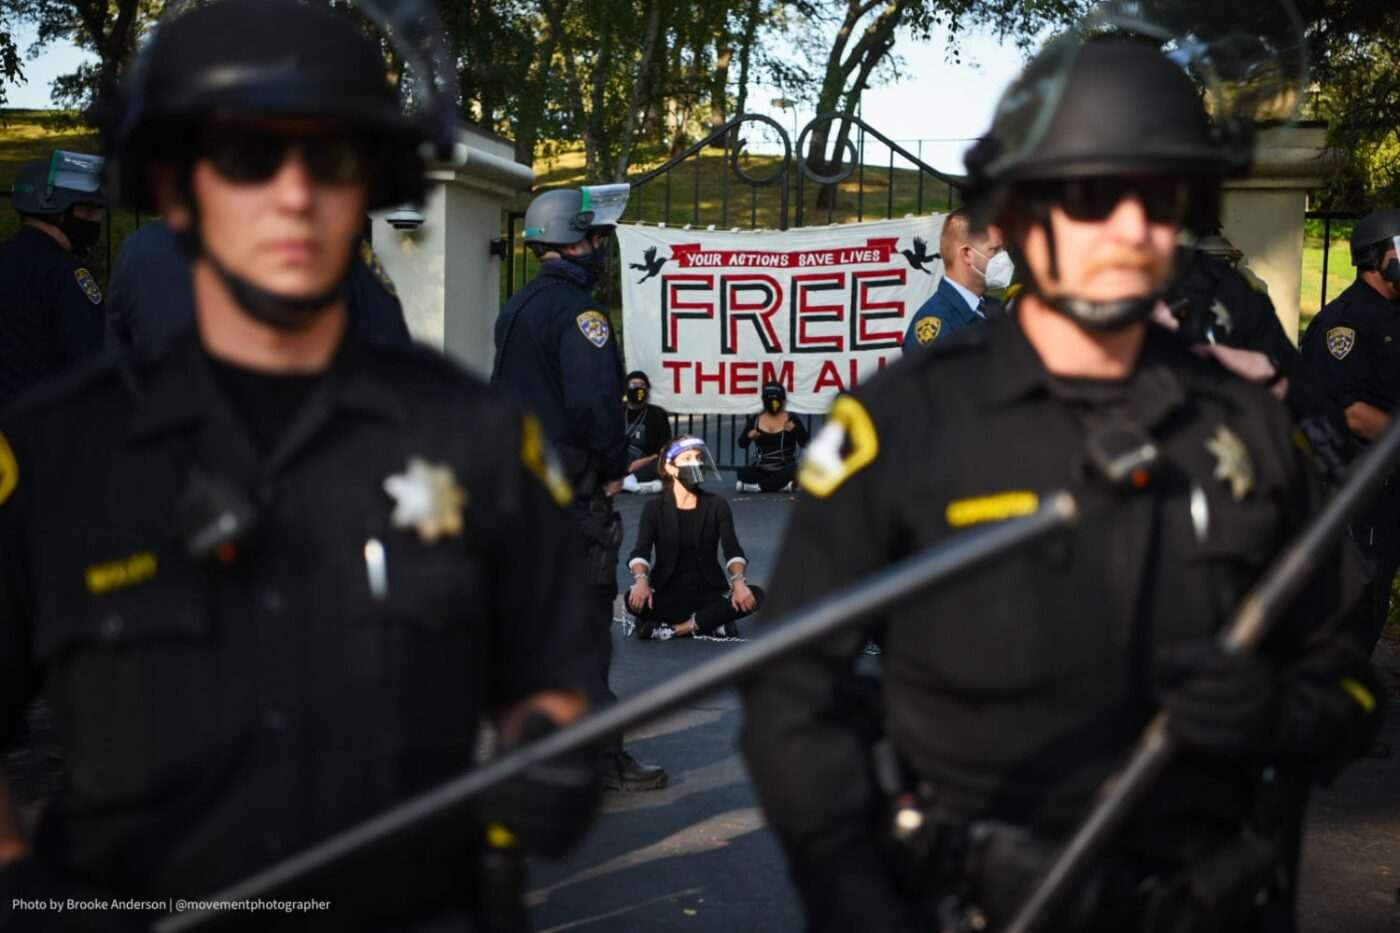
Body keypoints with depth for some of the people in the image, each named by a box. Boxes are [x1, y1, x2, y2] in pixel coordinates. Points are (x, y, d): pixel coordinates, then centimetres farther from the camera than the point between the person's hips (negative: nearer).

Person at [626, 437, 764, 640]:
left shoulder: (717, 505, 3)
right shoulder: (655, 508, 0)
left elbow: (732, 550, -9)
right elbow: (640, 552, -13)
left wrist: (739, 582, -31)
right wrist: (641, 580, -36)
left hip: (708, 591, 2)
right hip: (667, 592, -1)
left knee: (754, 596, -27)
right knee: (634, 598, -34)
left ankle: (672, 629, -22)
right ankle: (712, 624, -20)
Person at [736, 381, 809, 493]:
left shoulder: (792, 419, 1)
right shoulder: (755, 419, 6)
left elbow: (804, 443, -3)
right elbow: (742, 445, 9)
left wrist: (795, 429, -20)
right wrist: (749, 436, -13)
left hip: (784, 469, -2)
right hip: (760, 469, 2)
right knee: (743, 473, -28)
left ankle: (757, 486, -23)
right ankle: (784, 486, -28)